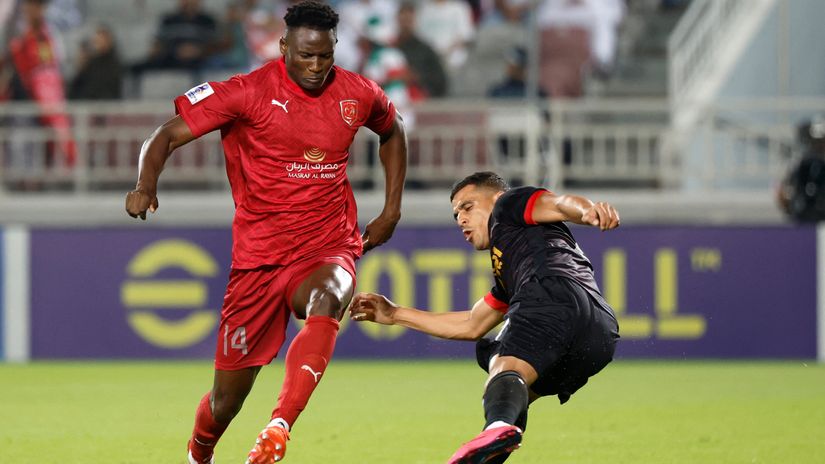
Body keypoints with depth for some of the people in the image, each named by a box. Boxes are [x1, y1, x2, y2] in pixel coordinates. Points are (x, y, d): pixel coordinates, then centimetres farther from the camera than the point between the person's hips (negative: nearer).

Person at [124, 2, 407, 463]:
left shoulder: (358, 95, 3)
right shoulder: (250, 92, -8)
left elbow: (393, 131, 27)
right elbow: (167, 136, -8)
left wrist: (391, 211, 20)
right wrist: (146, 186, -28)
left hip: (328, 250, 1)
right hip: (259, 258, -1)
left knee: (325, 302, -39)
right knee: (226, 402, 2)